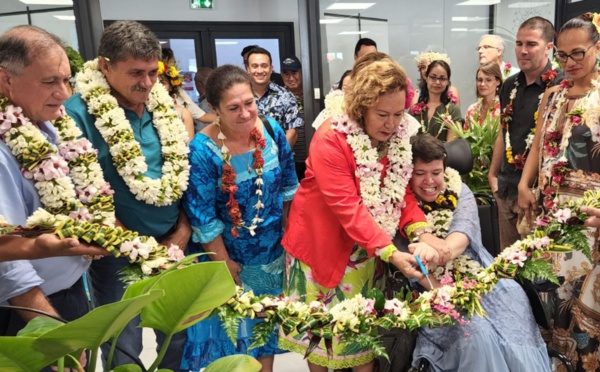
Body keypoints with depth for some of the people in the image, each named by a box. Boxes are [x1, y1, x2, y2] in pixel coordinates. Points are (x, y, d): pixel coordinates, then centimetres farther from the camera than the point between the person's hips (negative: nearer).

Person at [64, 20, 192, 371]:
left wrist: (184, 229, -3)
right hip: (119, 254, -5)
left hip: (173, 243, 5)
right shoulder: (79, 113, -15)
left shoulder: (163, 106, 2)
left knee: (178, 336, 20)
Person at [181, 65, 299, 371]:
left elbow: (287, 186, 1)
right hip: (230, 254, -4)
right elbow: (202, 218, -18)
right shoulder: (203, 150, -25)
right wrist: (225, 263, -11)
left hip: (273, 250, 4)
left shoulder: (272, 131, -12)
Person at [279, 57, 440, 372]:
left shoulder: (398, 137, -5)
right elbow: (347, 207, -30)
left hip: (369, 247, 5)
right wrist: (391, 253, -34)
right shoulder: (330, 139, -25)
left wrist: (421, 232, -21)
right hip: (324, 244, -4)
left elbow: (403, 191, -3)